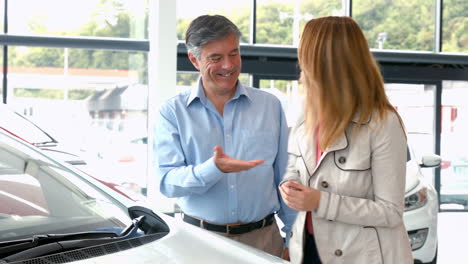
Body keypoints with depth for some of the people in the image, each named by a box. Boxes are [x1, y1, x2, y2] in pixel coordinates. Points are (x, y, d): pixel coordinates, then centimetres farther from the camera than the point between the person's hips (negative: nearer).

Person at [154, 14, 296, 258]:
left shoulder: (270, 106, 4)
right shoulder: (173, 112, -3)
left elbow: (286, 180, 7)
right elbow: (167, 181, -12)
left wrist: (292, 238, 5)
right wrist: (213, 169, -29)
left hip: (263, 237, 1)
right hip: (199, 237, -1)